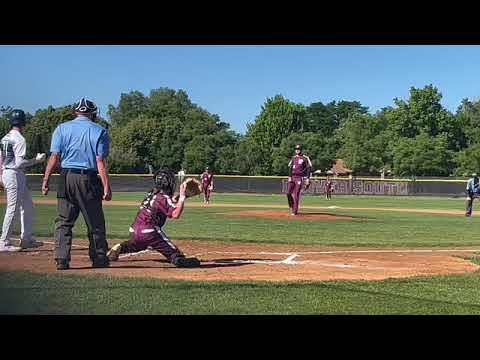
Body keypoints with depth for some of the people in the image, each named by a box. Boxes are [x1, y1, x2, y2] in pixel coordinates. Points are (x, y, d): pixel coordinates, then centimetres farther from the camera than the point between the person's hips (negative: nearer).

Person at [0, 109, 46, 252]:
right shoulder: (19, 139, -15)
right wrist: (36, 160, -13)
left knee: (28, 206, 16)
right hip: (15, 175, -10)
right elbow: (19, 163, -22)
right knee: (13, 208, -4)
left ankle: (26, 239, 20)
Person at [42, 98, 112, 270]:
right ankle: (99, 259, 17)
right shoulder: (99, 131, 1)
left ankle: (62, 260, 2)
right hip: (89, 179, -1)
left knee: (63, 222, 7)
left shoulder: (62, 128, 6)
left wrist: (46, 180, 1)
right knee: (95, 223, 9)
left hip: (66, 178, 2)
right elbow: (100, 162, -7)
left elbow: (54, 157, -2)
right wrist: (106, 187, -8)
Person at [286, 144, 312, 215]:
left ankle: (295, 210, -1)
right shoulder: (293, 158, 14)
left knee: (296, 194, -7)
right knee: (288, 193, -2)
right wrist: (289, 177, 3)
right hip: (292, 177, 5)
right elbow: (290, 168, 15)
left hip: (300, 178, -5)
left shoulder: (305, 158, -1)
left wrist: (308, 179, -11)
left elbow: (309, 169, -4)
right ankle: (291, 206, 21)